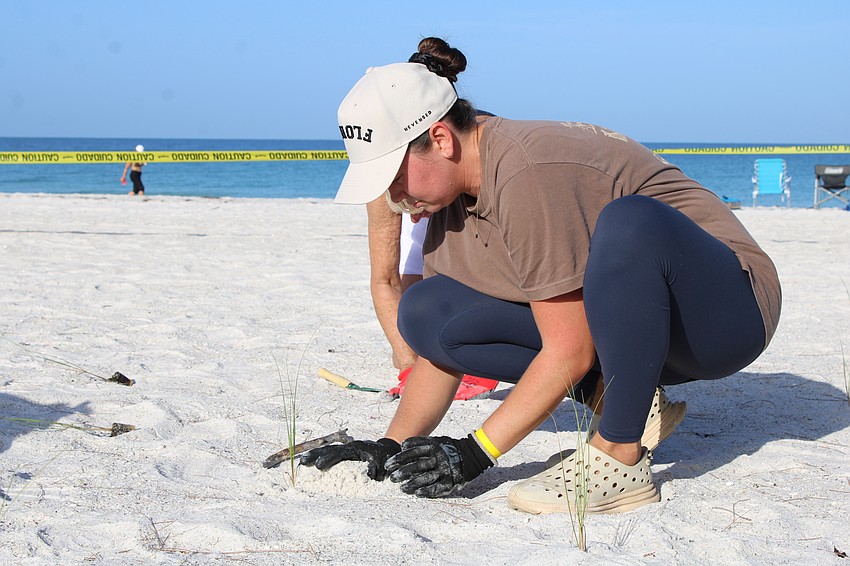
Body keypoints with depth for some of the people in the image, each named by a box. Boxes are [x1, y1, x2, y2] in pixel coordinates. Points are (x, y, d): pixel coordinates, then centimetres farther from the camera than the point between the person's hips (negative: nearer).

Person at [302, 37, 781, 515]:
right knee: (425, 313, -5)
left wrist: (476, 452, -23)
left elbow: (569, 353, -25)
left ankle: (619, 463, -30)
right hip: (623, 327, 8)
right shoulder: (453, 194, 0)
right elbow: (440, 347, 4)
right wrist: (391, 447, -7)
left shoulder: (528, 176, -27)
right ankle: (616, 398, -4)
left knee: (629, 223, -42)